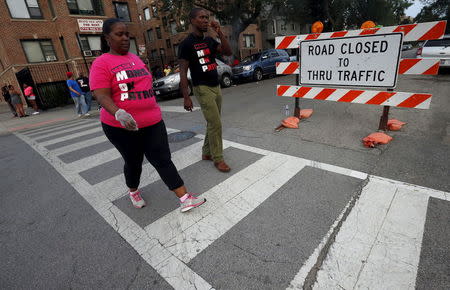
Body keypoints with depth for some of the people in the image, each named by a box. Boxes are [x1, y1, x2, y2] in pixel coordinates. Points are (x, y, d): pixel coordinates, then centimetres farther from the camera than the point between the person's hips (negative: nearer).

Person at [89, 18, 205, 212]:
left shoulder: (135, 58, 13)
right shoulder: (101, 64, -6)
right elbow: (101, 96, -16)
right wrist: (118, 113, -35)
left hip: (152, 122, 5)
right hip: (122, 126, -4)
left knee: (163, 160, 0)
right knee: (133, 162, 12)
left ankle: (185, 198, 2)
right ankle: (133, 191, 42)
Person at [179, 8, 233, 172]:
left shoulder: (210, 40, 13)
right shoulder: (187, 44, -7)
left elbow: (228, 52, 7)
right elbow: (183, 72, -11)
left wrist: (220, 33, -4)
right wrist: (186, 97, -16)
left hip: (216, 87, 7)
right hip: (202, 89, -7)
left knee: (213, 123, 10)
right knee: (216, 124, -10)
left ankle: (206, 153, 23)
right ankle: (218, 159, 2)